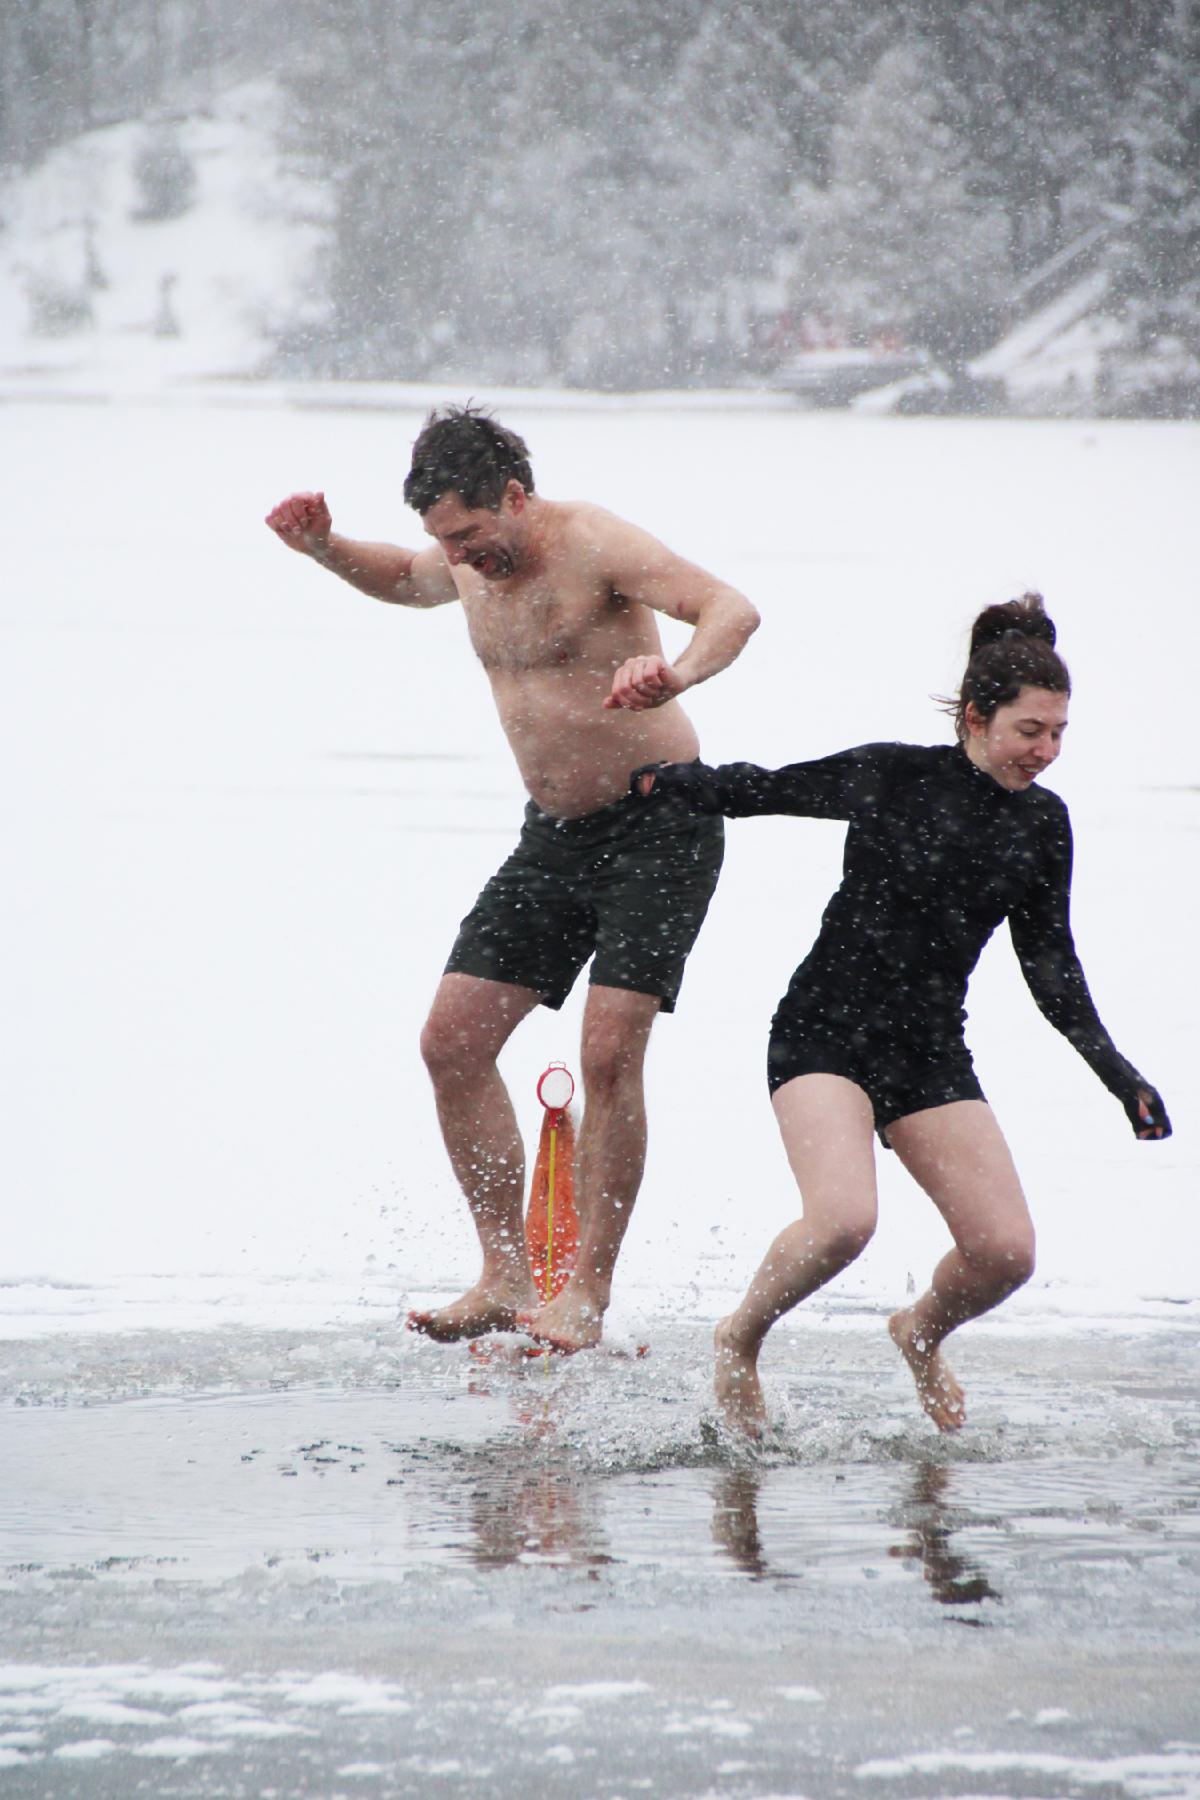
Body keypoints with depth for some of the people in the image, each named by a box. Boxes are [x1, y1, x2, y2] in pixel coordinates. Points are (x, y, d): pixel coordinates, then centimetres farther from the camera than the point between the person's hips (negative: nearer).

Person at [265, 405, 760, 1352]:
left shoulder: (595, 545, -18)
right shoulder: (471, 563, 6)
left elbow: (731, 607, -31)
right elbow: (405, 578, 31)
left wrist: (678, 674, -52)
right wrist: (327, 548, 10)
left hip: (659, 827, -8)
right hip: (554, 836, 8)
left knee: (609, 1051, -18)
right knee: (453, 1040, 0)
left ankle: (588, 1294, -13)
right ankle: (506, 1277, 6)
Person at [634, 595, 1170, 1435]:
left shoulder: (1041, 824, 7)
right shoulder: (892, 777, -7)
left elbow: (1049, 963, 15)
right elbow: (764, 789, 5)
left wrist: (1114, 1067, 10)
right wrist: (673, 780, -7)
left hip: (931, 1052, 5)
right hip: (826, 1028, -5)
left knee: (1007, 1252, -7)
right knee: (845, 1218, -28)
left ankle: (924, 1332, 29)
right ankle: (740, 1339, 2)